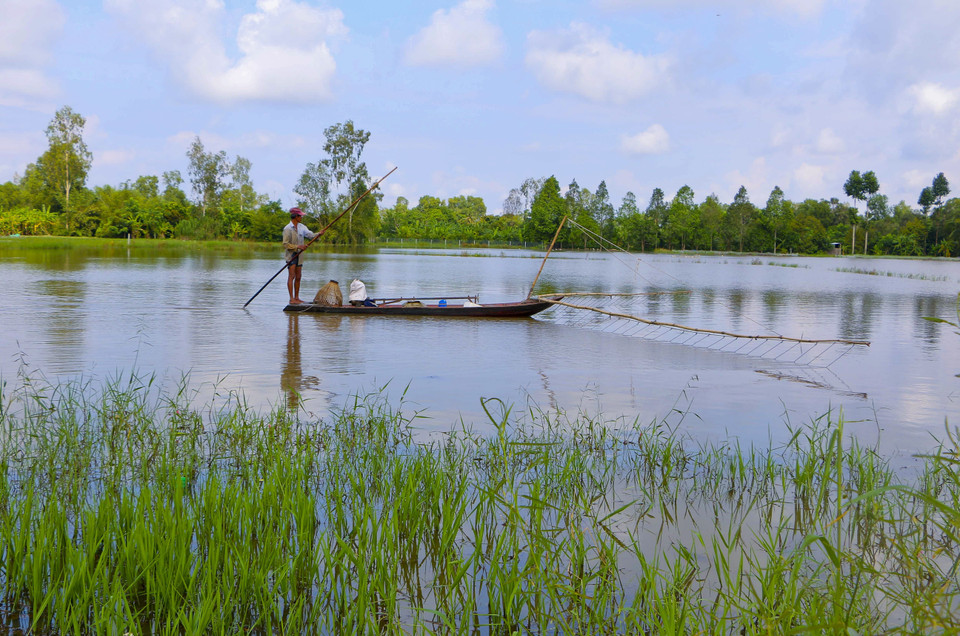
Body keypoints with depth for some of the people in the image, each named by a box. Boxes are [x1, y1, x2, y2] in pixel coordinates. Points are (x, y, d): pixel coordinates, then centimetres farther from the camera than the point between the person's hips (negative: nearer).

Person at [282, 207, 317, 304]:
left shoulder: (301, 227, 9)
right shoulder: (288, 229, -12)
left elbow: (310, 235, 0)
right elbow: (285, 244, -13)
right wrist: (297, 246, -23)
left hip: (299, 255, 7)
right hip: (291, 255, -7)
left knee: (298, 277, 9)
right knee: (291, 276, -11)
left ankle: (297, 297, 16)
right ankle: (291, 299, -13)